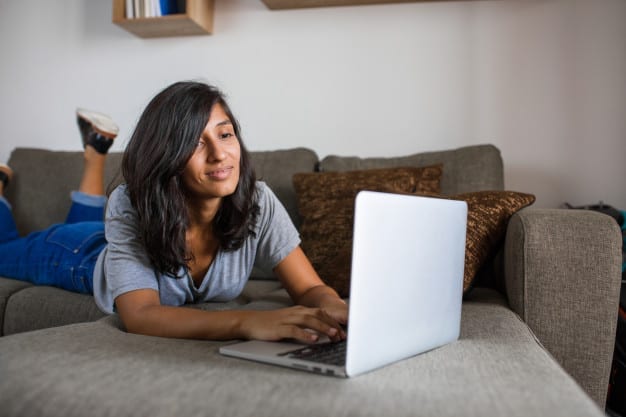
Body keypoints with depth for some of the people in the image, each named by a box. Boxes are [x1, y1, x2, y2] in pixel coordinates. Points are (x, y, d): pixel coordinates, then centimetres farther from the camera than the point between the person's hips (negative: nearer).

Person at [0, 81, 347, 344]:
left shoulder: (258, 202, -37)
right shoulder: (130, 207, -43)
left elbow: (310, 289, -36)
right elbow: (139, 315, -52)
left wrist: (333, 309, -61)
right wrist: (248, 321, -68)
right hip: (85, 254, -3)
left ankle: (96, 148, 43)